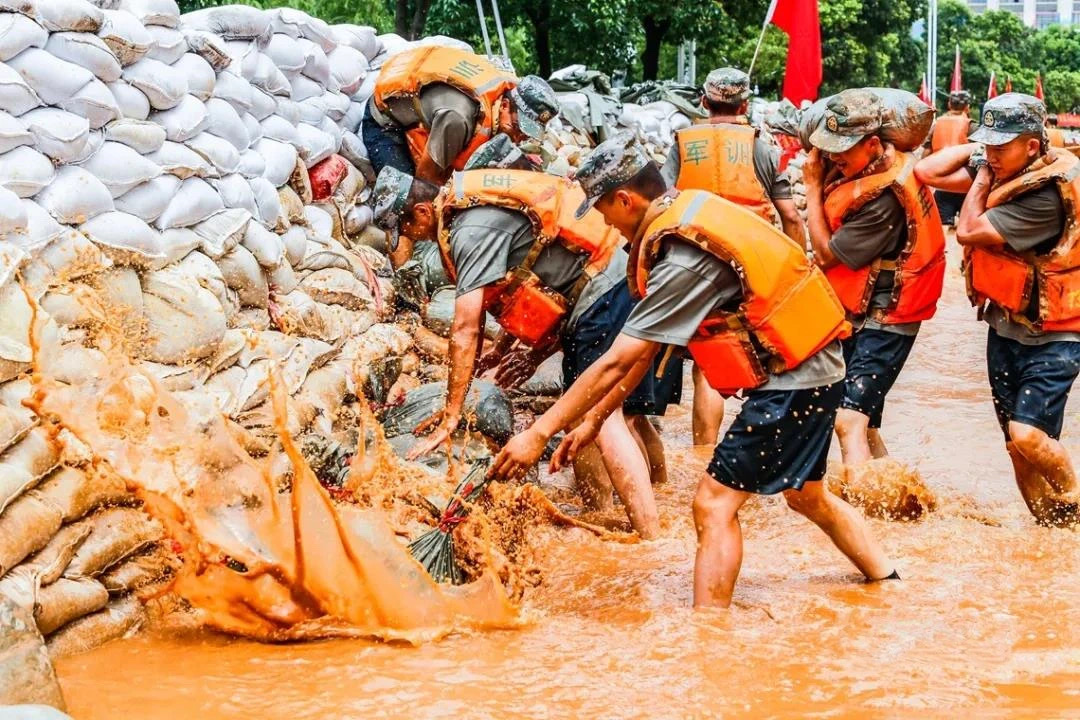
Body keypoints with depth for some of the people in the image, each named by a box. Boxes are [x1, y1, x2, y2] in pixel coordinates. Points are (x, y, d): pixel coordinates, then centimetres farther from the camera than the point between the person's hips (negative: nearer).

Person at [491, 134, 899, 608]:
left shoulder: (684, 259, -24)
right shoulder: (692, 212, 6)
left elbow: (616, 363, -23)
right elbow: (644, 350, 9)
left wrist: (540, 433, -18)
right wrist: (592, 420, 9)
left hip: (792, 382, -10)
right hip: (816, 372, 10)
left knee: (715, 502, -9)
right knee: (806, 495, 26)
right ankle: (890, 587, 40)